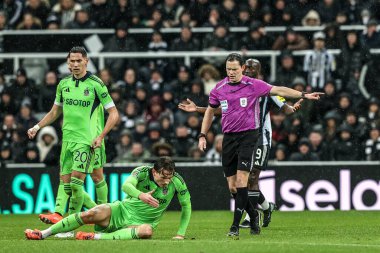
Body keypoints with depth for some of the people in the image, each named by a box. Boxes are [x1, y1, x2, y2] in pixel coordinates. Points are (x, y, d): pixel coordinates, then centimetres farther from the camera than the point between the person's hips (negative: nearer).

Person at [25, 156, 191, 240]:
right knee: (91, 214, -26)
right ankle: (43, 234, -19)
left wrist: (181, 234, -5)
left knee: (147, 231, -39)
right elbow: (126, 185, -33)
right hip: (122, 210, 0)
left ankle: (98, 237, -44)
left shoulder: (176, 181, -11)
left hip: (140, 222, 0)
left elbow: (186, 206, 2)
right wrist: (140, 195, -55)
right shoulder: (143, 172, -14)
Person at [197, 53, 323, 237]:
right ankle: (254, 218, 22)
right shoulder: (219, 88, 6)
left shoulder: (253, 85, -4)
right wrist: (202, 135, 14)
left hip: (248, 135, -4)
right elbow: (210, 111, 19)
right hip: (229, 137, 4)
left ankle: (235, 226, -14)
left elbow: (278, 90, -7)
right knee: (232, 186, 3)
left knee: (241, 181, -15)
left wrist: (304, 95, -17)